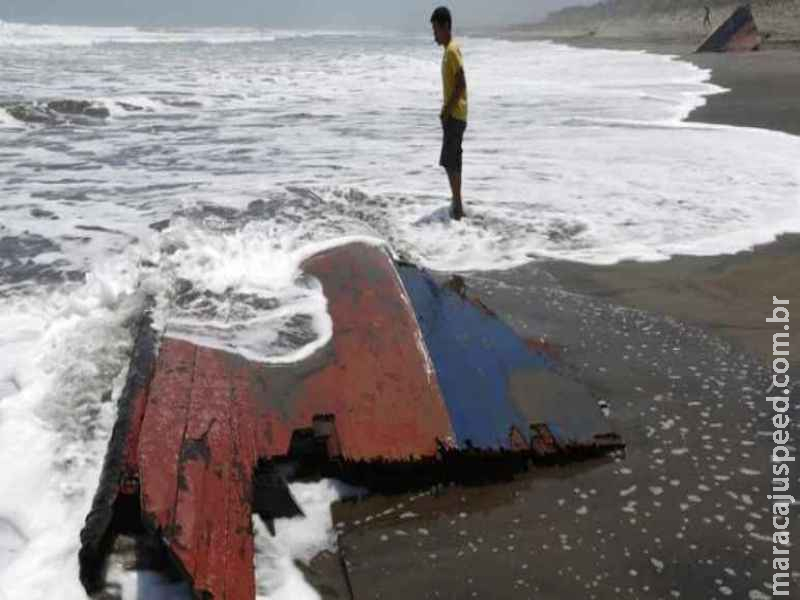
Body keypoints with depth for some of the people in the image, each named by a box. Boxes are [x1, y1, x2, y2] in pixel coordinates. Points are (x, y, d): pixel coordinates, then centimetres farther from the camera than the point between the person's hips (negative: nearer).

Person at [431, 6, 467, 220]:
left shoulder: (452, 50, -14)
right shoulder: (448, 50, 16)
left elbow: (461, 85, -21)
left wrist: (447, 110, -20)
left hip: (455, 115, -10)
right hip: (453, 115, 10)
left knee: (449, 162, -11)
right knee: (453, 161, 13)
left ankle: (458, 207, -8)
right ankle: (457, 205, 19)